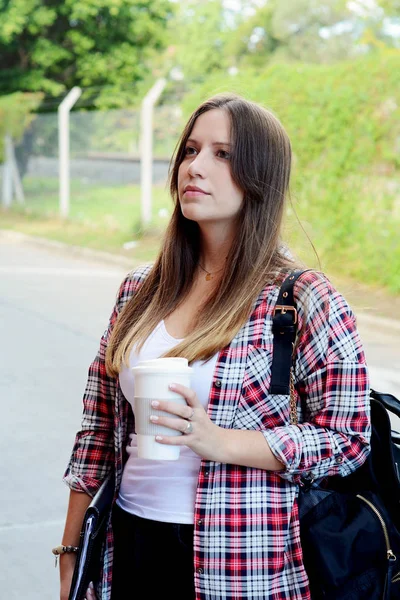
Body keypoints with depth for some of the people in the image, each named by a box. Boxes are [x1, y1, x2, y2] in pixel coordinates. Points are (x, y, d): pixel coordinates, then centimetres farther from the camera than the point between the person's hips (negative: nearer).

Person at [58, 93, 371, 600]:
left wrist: (219, 442, -20)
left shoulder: (303, 300, -9)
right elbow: (98, 432, 9)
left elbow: (347, 439, -9)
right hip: (128, 549, 4)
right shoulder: (138, 291, 5)